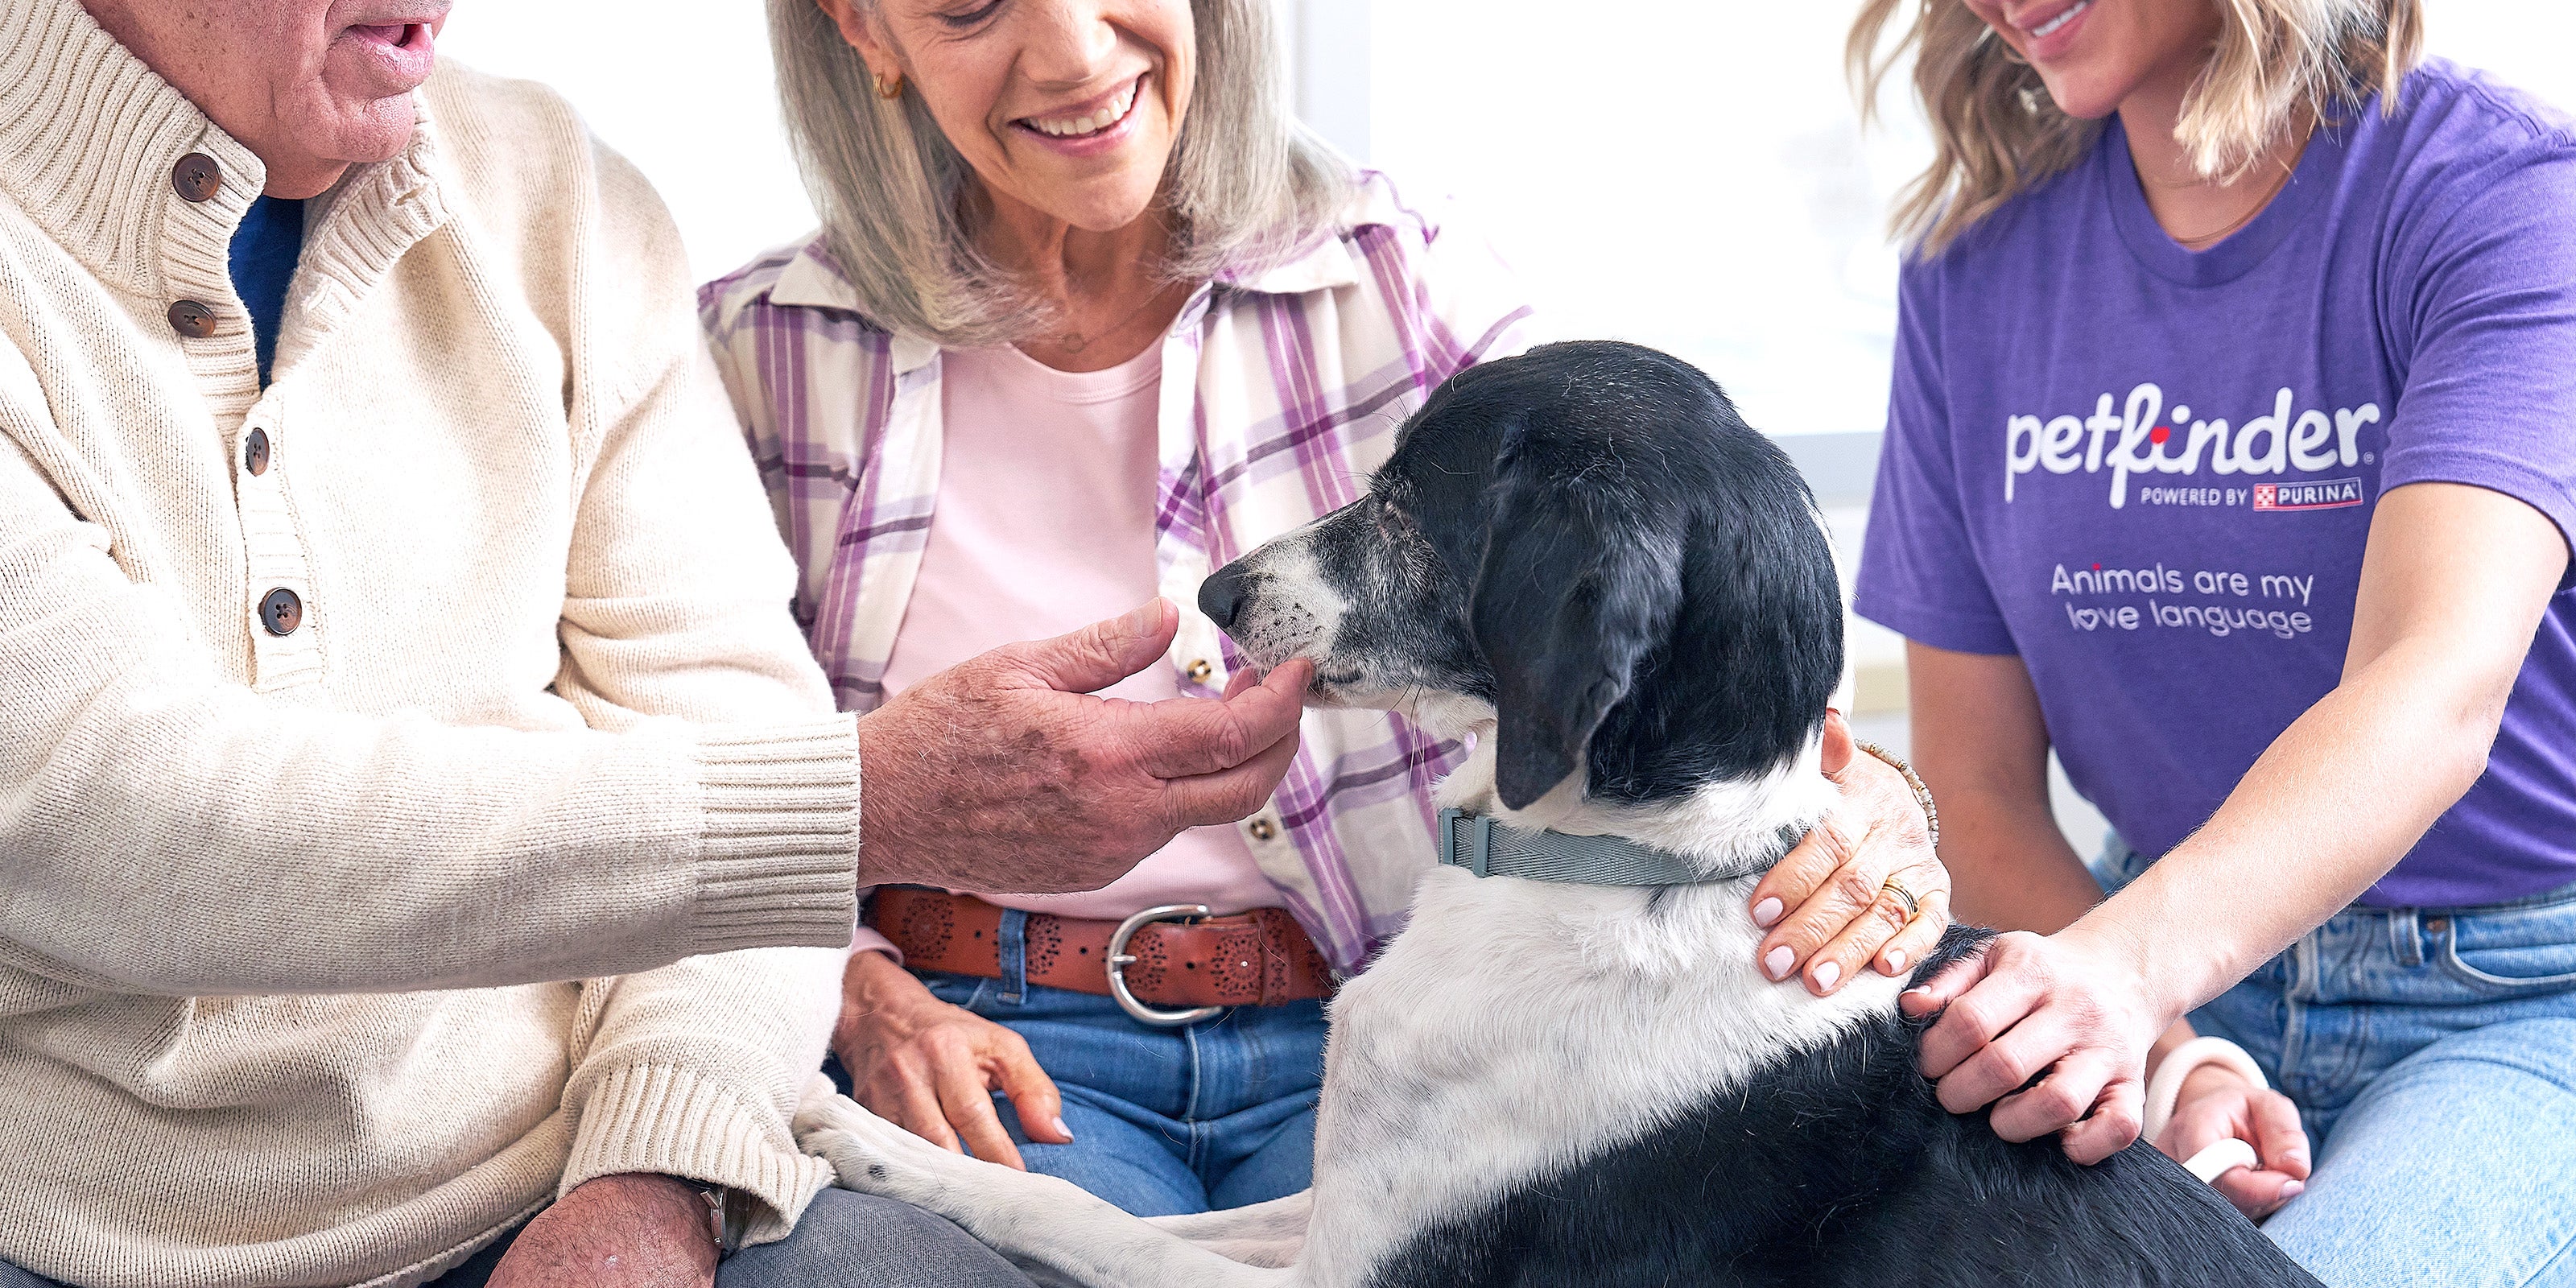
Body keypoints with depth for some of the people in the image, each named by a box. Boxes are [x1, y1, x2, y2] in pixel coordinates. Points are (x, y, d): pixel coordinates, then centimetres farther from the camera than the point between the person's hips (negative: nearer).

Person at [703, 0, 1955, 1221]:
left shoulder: (1409, 287, 2)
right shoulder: (767, 356, 4)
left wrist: (1849, 810, -25)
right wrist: (865, 999, -9)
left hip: (1361, 1034, 1)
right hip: (990, 1049, 0)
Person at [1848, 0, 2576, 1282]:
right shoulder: (1976, 265, 3)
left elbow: (2438, 697, -27)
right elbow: (1978, 792, 2)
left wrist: (2132, 961, -43)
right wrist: (2163, 1043, -16)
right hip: (2172, 967, 4)